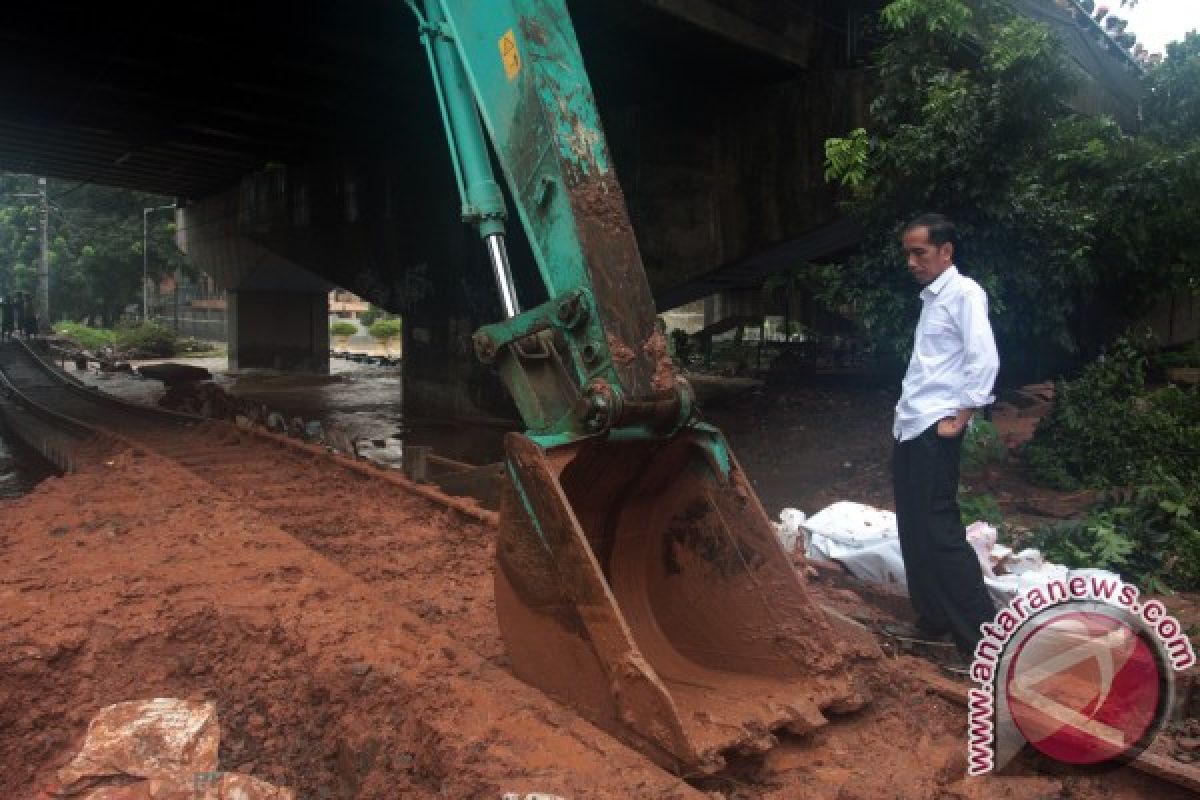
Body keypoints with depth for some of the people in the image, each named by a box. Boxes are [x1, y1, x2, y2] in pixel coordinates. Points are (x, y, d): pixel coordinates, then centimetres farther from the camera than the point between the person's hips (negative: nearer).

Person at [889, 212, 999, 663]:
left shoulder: (964, 293, -8)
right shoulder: (930, 299, 18)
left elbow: (984, 360, -17)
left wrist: (959, 420, -16)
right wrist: (906, 412, 14)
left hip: (935, 431, -9)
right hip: (910, 429, 9)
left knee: (939, 533, -9)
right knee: (914, 530, 13)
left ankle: (984, 640, 0)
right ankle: (932, 621, 25)